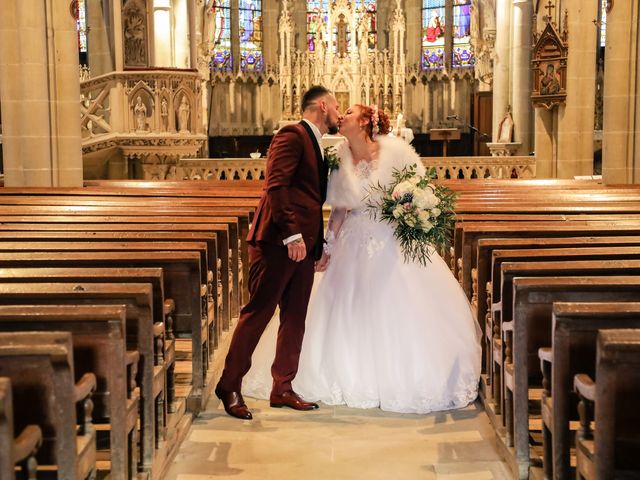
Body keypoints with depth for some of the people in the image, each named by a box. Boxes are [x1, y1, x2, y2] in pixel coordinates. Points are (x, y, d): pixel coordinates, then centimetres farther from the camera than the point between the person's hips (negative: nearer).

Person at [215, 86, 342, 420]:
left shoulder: (316, 145, 21)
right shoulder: (292, 136, -7)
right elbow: (276, 185, -18)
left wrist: (319, 243, 15)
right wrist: (291, 235, -23)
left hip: (303, 244, 9)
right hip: (278, 242, -9)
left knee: (295, 318, 10)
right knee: (258, 312, -4)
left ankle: (282, 388, 19)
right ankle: (230, 386, 6)